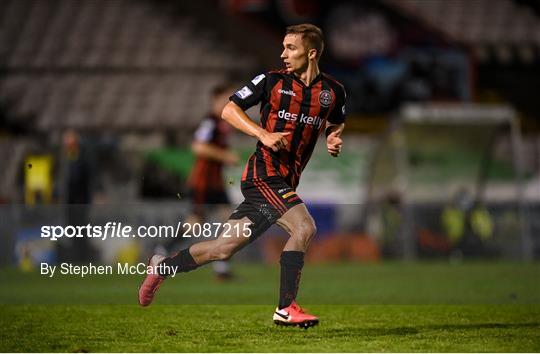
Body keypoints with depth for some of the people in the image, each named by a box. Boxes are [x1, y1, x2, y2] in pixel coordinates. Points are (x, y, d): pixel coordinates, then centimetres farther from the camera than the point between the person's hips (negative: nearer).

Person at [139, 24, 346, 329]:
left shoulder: (333, 92, 8)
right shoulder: (272, 81, -2)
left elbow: (336, 124, 26)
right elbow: (229, 110, 2)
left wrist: (335, 141, 2)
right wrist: (263, 134, -12)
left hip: (286, 182, 5)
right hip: (264, 172, -5)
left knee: (225, 248, 8)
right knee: (304, 227, -25)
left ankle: (162, 267, 27)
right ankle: (286, 308, -19)